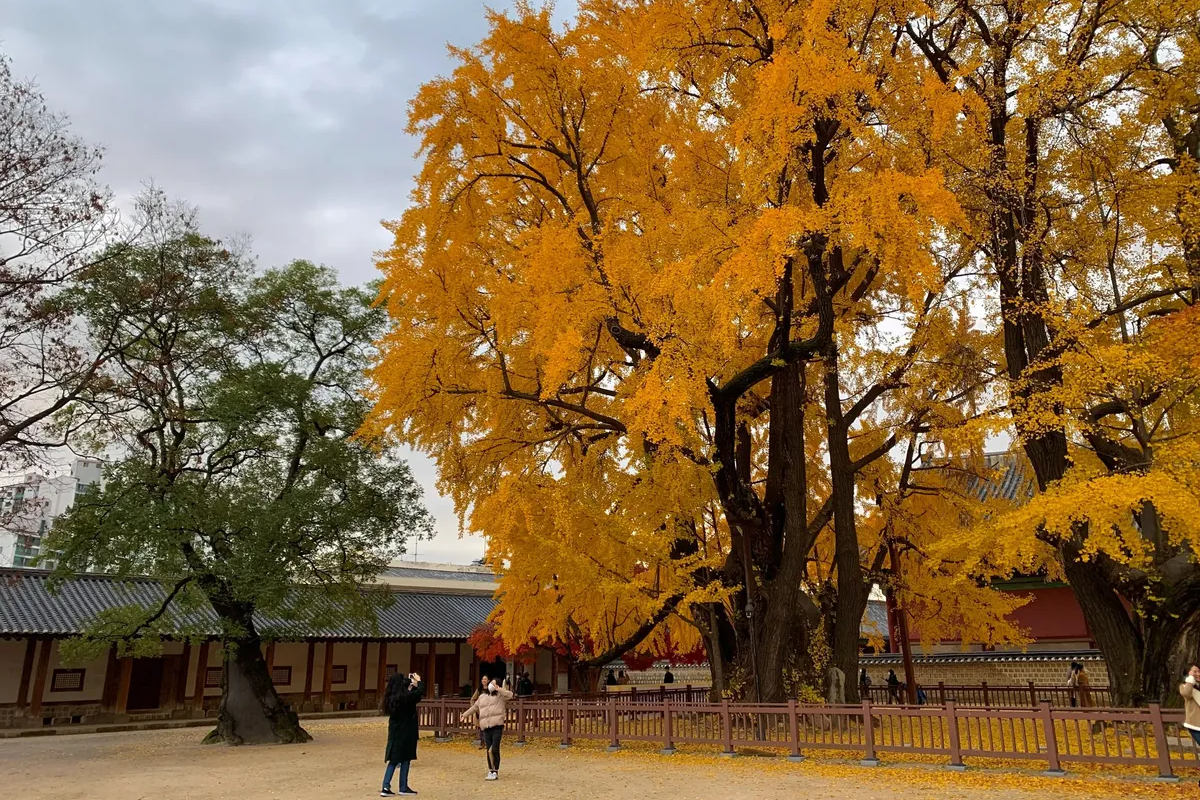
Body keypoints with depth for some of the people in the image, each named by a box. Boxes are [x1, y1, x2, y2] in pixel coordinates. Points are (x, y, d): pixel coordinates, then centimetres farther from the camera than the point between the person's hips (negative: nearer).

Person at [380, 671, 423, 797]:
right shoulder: (405, 697, -20)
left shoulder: (391, 697, 1)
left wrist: (412, 685, 15)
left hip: (395, 731, 7)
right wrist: (418, 681, 5)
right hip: (405, 731, -7)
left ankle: (386, 787, 5)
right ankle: (403, 787, 13)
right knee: (405, 759, 6)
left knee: (394, 759, 12)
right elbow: (421, 692, -11)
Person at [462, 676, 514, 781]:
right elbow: (474, 707, 32)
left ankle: (495, 772, 0)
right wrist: (465, 714, 39)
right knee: (489, 750, 7)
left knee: (494, 750, -9)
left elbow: (510, 695, -14)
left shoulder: (500, 695, 5)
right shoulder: (482, 697, 19)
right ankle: (490, 771, 19)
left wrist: (498, 689, -16)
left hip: (497, 726, -4)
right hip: (486, 727, 4)